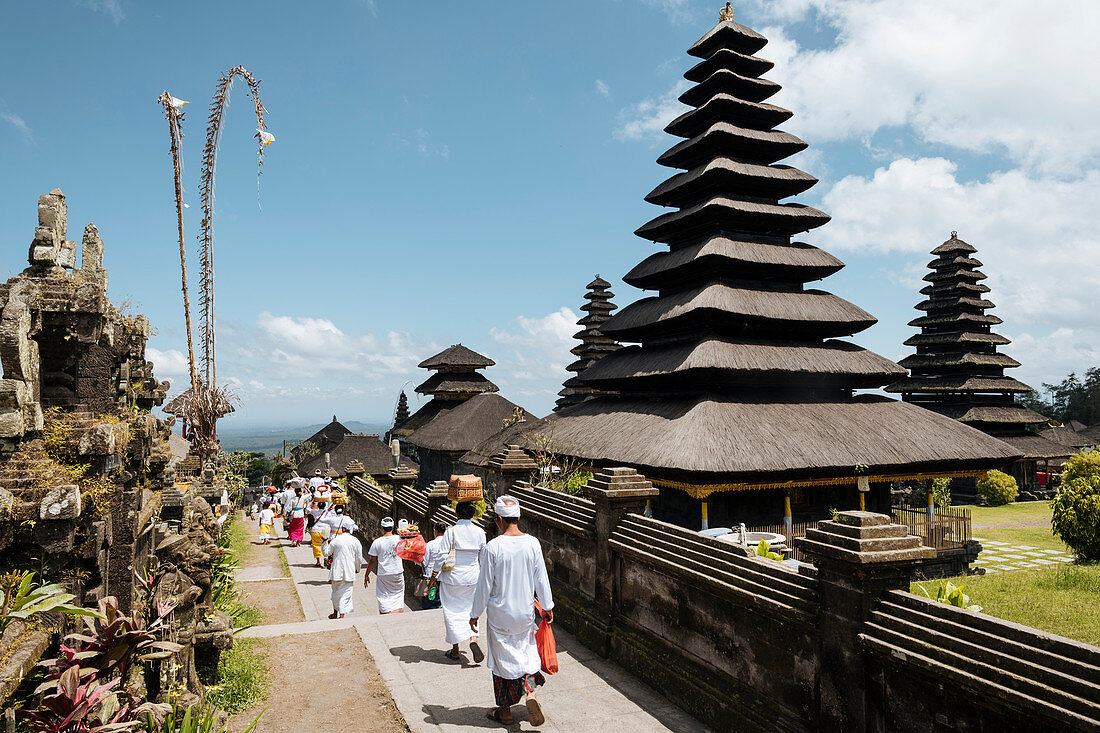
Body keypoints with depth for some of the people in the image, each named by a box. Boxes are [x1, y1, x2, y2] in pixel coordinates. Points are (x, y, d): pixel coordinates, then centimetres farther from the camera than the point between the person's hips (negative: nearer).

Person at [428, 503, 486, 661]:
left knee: (452, 611, 8)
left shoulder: (451, 531, -13)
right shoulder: (480, 532, -2)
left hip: (452, 577, -3)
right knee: (470, 609, 17)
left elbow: (443, 555, -13)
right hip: (472, 577, 3)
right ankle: (473, 639, -5)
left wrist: (434, 574, -1)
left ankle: (455, 650, 15)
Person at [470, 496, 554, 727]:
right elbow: (541, 579, -1)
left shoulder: (493, 547, -18)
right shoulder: (532, 543, -9)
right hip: (525, 611, 3)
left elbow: (484, 585, -11)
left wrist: (475, 613, 2)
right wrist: (547, 607, 13)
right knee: (526, 651, 22)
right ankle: (530, 693, 2)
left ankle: (505, 711, 26)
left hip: (500, 614, -3)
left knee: (502, 658, 13)